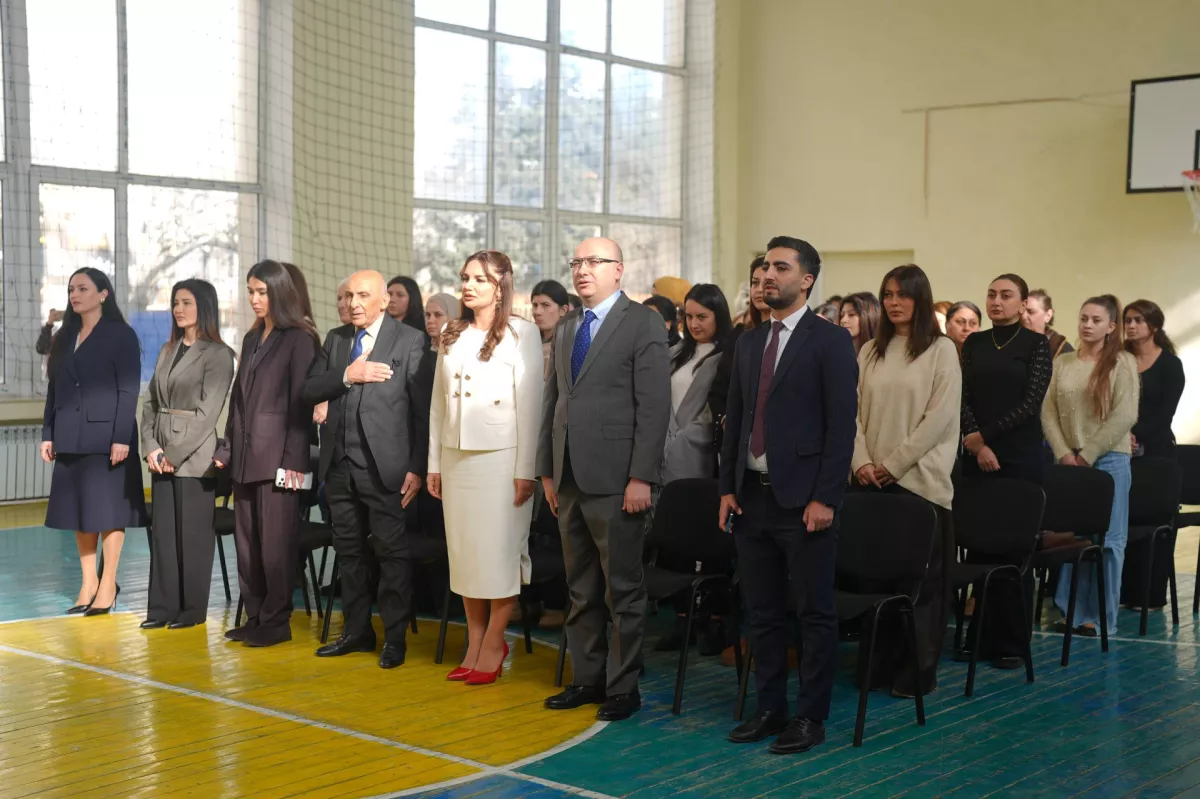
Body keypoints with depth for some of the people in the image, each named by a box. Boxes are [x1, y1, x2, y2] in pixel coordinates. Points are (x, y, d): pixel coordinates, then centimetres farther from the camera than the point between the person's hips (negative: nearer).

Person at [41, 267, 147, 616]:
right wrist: (48, 434, 7)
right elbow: (54, 389, 14)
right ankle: (88, 582, 15)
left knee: (107, 509, -1)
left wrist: (121, 438, -16)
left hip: (106, 435, -6)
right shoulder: (64, 338, 13)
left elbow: (129, 390, -9)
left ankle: (108, 585, 6)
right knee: (78, 508, 7)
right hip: (70, 439, 6)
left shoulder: (121, 335, -3)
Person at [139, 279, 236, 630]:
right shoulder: (167, 351, 14)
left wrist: (176, 454, -13)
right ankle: (162, 607, 13)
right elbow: (150, 403, 12)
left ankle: (193, 609, 10)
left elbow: (207, 411, -13)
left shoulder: (217, 354, -7)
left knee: (193, 534, 1)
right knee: (162, 532, 7)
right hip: (161, 457, 6)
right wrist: (151, 446, -3)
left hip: (194, 456, -6)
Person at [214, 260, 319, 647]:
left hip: (277, 456, -7)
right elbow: (238, 398, 19)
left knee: (276, 542, -3)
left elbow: (301, 403, -9)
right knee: (247, 540, 8)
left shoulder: (298, 339, -5)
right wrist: (226, 448, 12)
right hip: (245, 455, 7)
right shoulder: (252, 339, 17)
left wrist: (293, 460, -14)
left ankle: (276, 622, 6)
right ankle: (255, 617, 16)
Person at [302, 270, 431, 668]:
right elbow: (309, 390, 6)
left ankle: (395, 637, 8)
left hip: (383, 466, -6)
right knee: (350, 550, 13)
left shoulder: (410, 340, -3)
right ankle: (357, 630, 25)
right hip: (339, 464, 6)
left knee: (391, 552, -2)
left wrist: (418, 467, -11)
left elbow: (423, 409, -6)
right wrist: (347, 375, -12)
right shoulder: (335, 338, 13)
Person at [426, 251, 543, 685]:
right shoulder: (452, 336, 13)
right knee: (463, 551, 6)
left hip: (500, 457, -5)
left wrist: (525, 470, -12)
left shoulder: (521, 333, -5)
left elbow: (530, 403, -8)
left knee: (499, 551, -2)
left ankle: (494, 645, 8)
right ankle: (474, 644, 14)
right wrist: (434, 463, 11)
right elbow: (438, 403, 15)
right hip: (456, 456, 5)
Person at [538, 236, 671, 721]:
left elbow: (654, 406, -11)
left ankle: (623, 688, 11)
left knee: (623, 590, 2)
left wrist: (642, 477, -16)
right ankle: (587, 678, 23)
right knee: (581, 590, 13)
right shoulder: (566, 329, 16)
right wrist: (547, 470, 12)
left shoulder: (643, 324, -5)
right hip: (569, 479, 7)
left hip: (614, 480, -7)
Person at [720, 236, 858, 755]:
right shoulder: (748, 343, 14)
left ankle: (811, 717, 12)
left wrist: (824, 498, -15)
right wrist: (727, 487, 9)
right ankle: (770, 708, 23)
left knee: (815, 613, 3)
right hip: (752, 495, 6)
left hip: (802, 498, -6)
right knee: (762, 612, 12)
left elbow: (841, 424, -11)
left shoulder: (830, 341, -6)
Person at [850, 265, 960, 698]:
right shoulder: (870, 351, 12)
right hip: (872, 480, 4)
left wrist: (894, 464, -11)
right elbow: (854, 410, 9)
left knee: (920, 576, 0)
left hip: (919, 478, -4)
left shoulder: (941, 350, -1)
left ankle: (918, 670, 9)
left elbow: (940, 416, -8)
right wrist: (861, 461, -6)